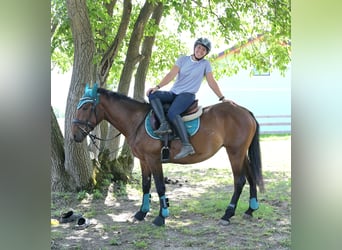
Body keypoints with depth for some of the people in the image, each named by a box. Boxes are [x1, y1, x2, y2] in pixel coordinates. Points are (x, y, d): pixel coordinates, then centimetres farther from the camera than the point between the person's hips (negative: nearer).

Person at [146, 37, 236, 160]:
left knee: (172, 113, -34)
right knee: (152, 95, -23)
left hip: (188, 95, -4)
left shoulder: (205, 64, 7)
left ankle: (187, 145, -38)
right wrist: (158, 87, -11)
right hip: (173, 93, 4)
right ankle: (164, 124, -35)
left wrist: (222, 98, 3)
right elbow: (171, 75, 2)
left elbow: (211, 82, 8)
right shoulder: (183, 59, 11)